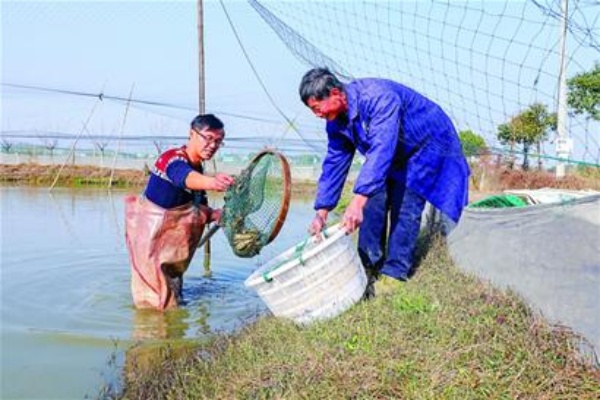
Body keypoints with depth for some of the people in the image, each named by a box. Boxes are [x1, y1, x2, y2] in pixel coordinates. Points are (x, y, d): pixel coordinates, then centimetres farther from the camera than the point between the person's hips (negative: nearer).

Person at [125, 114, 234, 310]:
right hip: (148, 231, -9)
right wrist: (211, 182, -73)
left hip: (171, 230, 9)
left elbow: (200, 213, 5)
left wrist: (221, 214, -17)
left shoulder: (198, 170, 3)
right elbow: (185, 178, -52)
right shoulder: (173, 159, -26)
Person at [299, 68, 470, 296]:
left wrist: (358, 200, -54)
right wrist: (322, 213, -11)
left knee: (405, 207, -16)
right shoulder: (336, 122, -10)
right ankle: (370, 266, 4)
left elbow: (381, 150, -46)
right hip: (392, 155, 8)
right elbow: (334, 163, -5)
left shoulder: (378, 97, -37)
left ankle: (395, 274, -11)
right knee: (373, 202, -3)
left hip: (427, 146, -7)